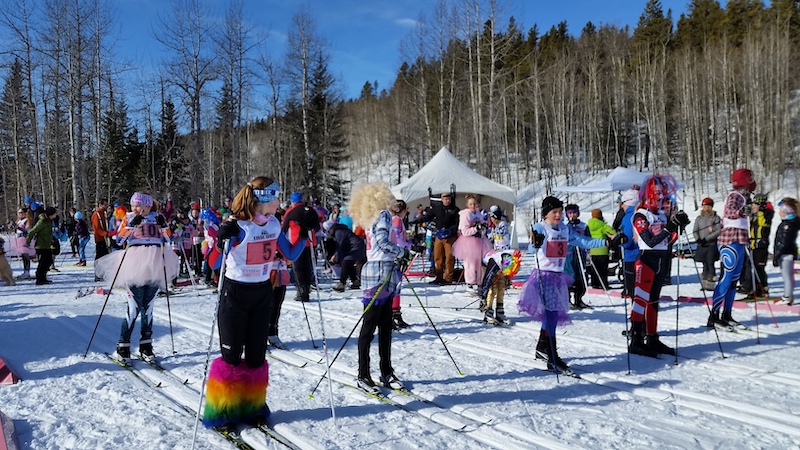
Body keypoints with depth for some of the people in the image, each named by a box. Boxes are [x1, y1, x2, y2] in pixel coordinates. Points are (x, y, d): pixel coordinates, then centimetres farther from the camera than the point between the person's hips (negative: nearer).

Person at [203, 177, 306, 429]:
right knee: (231, 355, 1)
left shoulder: (273, 224, -1)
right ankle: (221, 410, 17)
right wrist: (223, 238, -39)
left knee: (256, 354, 10)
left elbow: (291, 255, 9)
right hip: (235, 293, -5)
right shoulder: (238, 226, -20)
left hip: (262, 293, 5)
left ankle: (253, 406, 25)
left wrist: (304, 234, -2)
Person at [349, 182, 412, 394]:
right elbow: (383, 241, -21)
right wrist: (403, 253, -8)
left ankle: (386, 372, 20)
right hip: (380, 273, -9)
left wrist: (397, 259, 3)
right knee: (369, 326, -3)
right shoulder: (383, 215, -8)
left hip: (385, 276, 9)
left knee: (386, 326, 12)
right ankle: (363, 376, 4)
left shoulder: (371, 219, 18)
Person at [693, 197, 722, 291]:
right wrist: (698, 239, -8)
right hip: (701, 245, 4)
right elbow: (695, 231, 10)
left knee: (710, 263, -7)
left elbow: (718, 231, -8)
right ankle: (705, 284, 9)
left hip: (712, 244, -4)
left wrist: (706, 238, -13)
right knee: (705, 263, 6)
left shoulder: (715, 217, 0)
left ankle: (711, 283, -2)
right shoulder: (699, 218, 12)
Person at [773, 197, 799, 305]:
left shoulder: (790, 223, -17)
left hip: (787, 254, -10)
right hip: (784, 253, 10)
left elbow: (784, 242, -21)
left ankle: (788, 298, 1)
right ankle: (788, 296, 25)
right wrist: (776, 254, 20)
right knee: (786, 275, 16)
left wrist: (777, 255, -19)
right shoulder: (786, 222, 13)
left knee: (787, 276, -4)